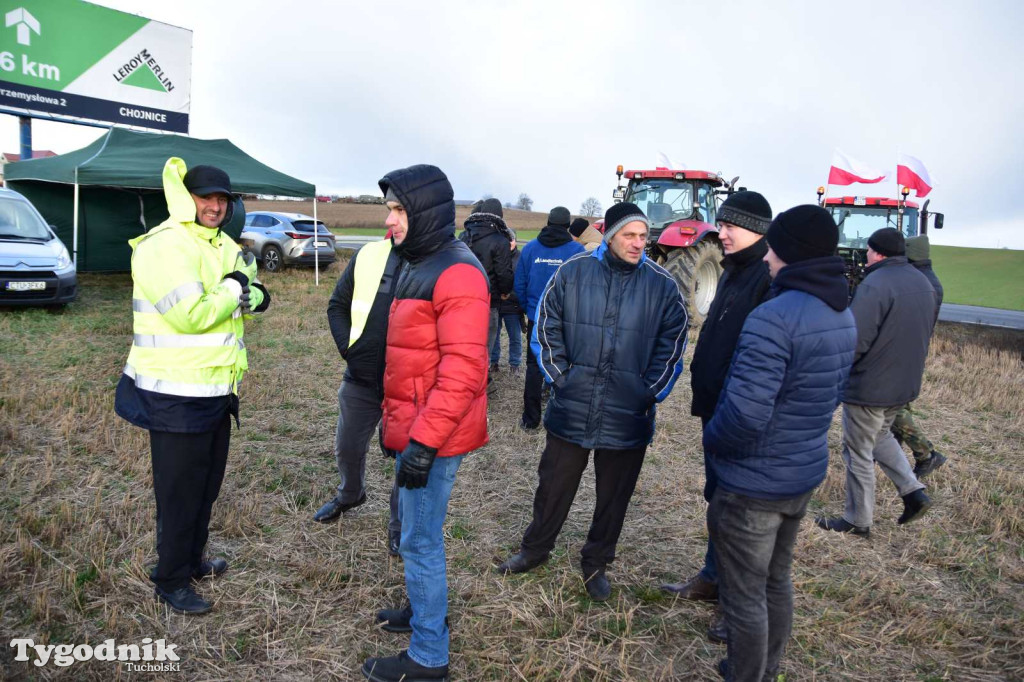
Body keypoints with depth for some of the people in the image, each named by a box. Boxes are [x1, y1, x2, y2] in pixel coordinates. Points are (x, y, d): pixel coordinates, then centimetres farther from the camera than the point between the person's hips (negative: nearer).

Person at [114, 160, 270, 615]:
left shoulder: (222, 245, 11)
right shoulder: (164, 247, -18)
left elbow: (255, 299, 11)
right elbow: (191, 315, -28)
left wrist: (252, 295, -12)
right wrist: (233, 288, -14)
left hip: (216, 391, 9)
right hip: (177, 399, -9)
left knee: (207, 486, 22)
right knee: (179, 492, 5)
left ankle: (192, 559, 41)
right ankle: (171, 582, 23)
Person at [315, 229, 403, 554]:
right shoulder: (369, 255, -2)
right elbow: (337, 305, 8)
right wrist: (347, 348, -3)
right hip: (361, 380, 4)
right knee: (347, 448, 21)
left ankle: (400, 524, 33)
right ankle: (349, 495, 51)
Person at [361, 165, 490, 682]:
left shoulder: (457, 273, -19)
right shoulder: (418, 265, 15)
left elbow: (462, 368, -25)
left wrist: (423, 441, -25)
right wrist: (394, 419, 22)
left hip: (433, 436, -10)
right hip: (413, 427, 10)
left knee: (420, 540, 2)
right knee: (416, 530, 22)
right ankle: (424, 611, 42)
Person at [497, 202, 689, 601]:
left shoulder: (663, 286, -3)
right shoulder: (572, 272, -4)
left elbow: (672, 345, 2)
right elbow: (546, 328, 1)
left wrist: (649, 394, -5)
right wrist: (559, 378, -5)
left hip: (628, 418, 1)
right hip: (570, 411, 0)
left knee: (614, 496, 16)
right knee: (554, 485, 16)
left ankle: (596, 563, 37)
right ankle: (536, 548, 39)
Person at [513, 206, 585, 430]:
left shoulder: (530, 248, -1)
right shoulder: (577, 250, -8)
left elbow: (519, 284, 1)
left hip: (536, 318, 1)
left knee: (534, 365, 6)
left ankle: (530, 419, 5)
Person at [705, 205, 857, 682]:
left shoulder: (773, 318, -26)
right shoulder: (844, 316, 5)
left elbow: (744, 415, -32)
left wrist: (711, 437, -13)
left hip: (753, 485, -9)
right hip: (805, 476, 9)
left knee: (743, 597, 8)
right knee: (777, 580, 25)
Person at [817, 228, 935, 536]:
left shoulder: (875, 284, -23)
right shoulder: (923, 283, 7)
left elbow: (855, 341, -26)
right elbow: (925, 334, 16)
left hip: (869, 386, -9)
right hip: (906, 384, 9)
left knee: (859, 453, 6)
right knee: (880, 435, 29)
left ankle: (857, 521, 17)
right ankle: (913, 491, 22)